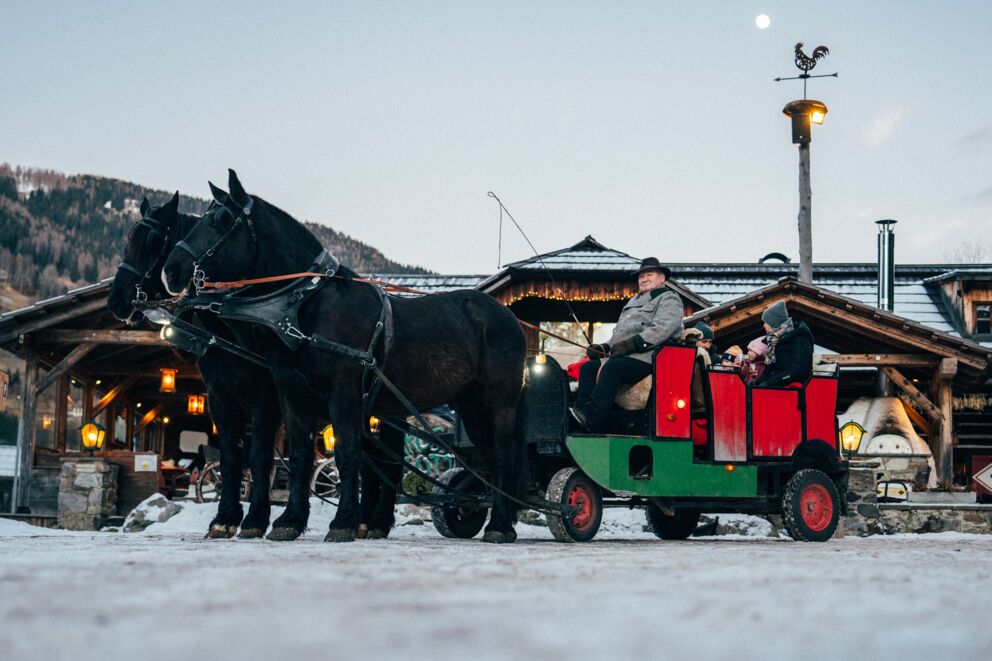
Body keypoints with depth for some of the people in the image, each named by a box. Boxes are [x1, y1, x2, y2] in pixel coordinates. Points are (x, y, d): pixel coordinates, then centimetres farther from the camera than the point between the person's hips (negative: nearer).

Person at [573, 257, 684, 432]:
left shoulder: (668, 299, 6)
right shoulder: (633, 302, 33)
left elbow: (662, 328, -13)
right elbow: (619, 333, 33)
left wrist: (632, 344, -21)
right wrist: (604, 347, 12)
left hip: (646, 357, -9)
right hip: (622, 357, 9)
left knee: (612, 367, -33)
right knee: (588, 367, -12)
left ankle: (591, 417, -43)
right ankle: (580, 413, -27)